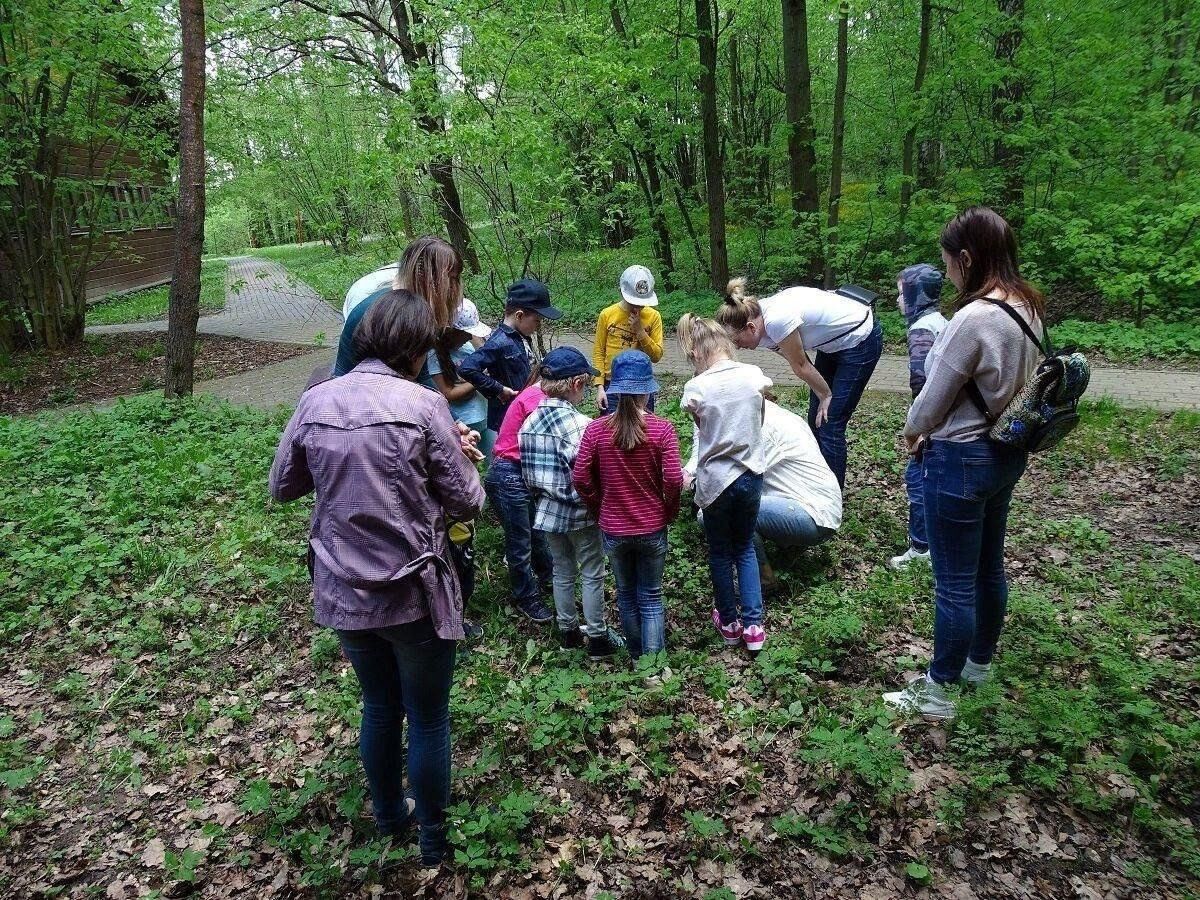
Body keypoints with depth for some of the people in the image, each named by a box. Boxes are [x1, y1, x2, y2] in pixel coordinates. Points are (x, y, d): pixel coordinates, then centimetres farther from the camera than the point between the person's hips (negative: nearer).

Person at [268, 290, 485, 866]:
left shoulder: (316, 401, -2)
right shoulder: (423, 406, -15)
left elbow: (281, 487, 9)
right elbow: (466, 502, -10)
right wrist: (457, 457, 9)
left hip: (341, 593, 5)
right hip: (413, 595, -4)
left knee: (379, 706, 26)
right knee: (428, 718, 15)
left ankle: (389, 816, 45)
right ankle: (434, 838, 32)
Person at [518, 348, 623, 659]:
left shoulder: (529, 422, -2)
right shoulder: (579, 425, -23)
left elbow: (527, 471, 5)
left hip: (547, 511, 6)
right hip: (580, 514, -6)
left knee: (563, 572, 20)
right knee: (592, 575, 10)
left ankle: (568, 632, 33)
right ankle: (597, 639, 20)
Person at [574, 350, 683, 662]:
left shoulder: (596, 430, -10)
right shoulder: (662, 429, -14)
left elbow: (581, 478, -8)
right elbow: (673, 479, -17)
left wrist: (600, 509, 8)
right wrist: (670, 512, 2)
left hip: (613, 530, 2)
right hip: (652, 528, -1)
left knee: (626, 595, 20)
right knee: (651, 598, 13)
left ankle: (636, 656, 37)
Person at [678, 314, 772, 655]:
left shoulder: (696, 388, -16)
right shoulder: (754, 375, -6)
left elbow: (701, 425, -1)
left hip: (716, 481, -3)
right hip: (751, 475, 3)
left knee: (720, 553, 18)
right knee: (745, 548, 21)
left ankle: (730, 622, 32)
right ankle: (753, 625, 18)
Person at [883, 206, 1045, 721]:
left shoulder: (973, 318, -26)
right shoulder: (1028, 308, 2)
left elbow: (934, 398, -18)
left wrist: (911, 431, 4)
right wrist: (933, 433, 12)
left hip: (961, 461, -9)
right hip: (1008, 452, 9)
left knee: (954, 583, 3)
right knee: (988, 569, 22)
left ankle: (937, 693, 18)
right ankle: (979, 664, 42)